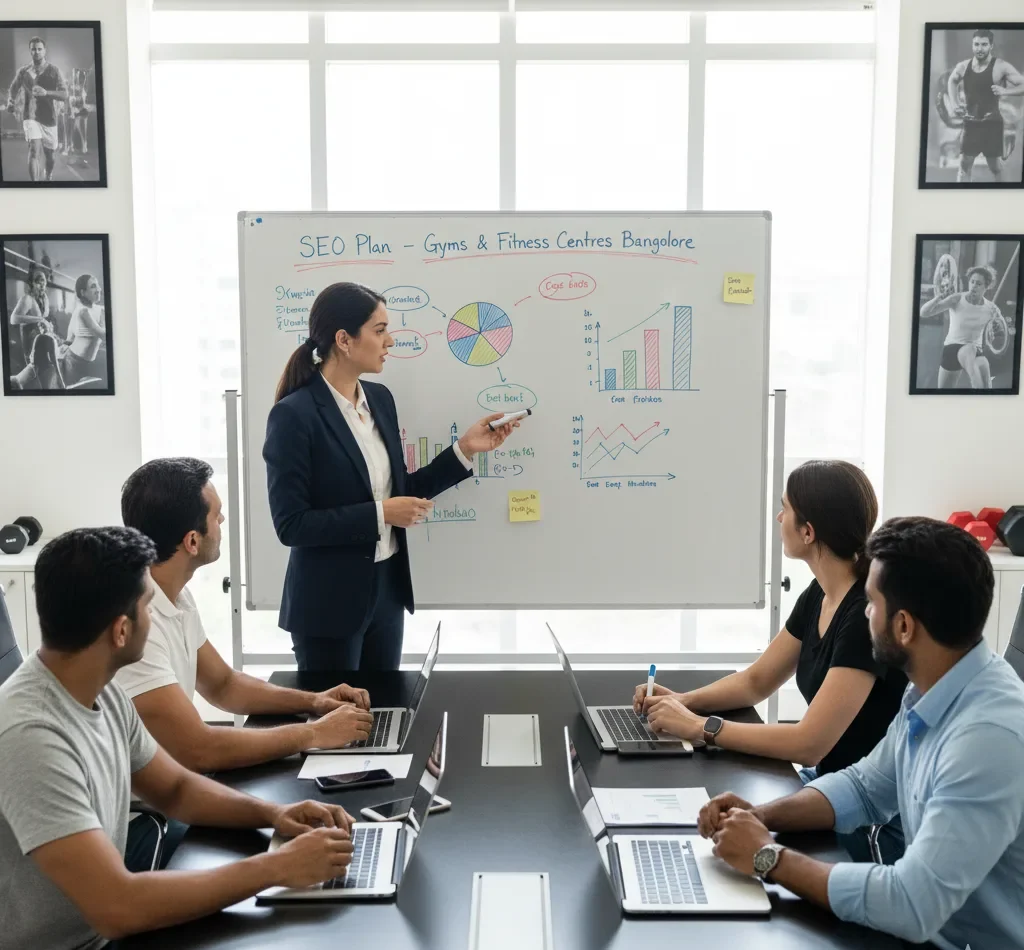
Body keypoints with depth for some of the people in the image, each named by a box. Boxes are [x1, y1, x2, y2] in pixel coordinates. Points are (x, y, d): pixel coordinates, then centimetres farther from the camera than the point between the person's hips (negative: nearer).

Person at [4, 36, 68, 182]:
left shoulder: (54, 71, -1)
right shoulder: (23, 72, 3)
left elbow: (64, 95, -8)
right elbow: (12, 90, 15)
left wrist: (46, 93, -25)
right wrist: (10, 102, -7)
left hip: (49, 118, 1)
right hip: (31, 116, -1)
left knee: (48, 155, 12)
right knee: (34, 149, -21)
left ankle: (48, 178, 39)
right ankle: (34, 182, -25)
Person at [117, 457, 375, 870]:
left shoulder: (175, 595, 3)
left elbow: (223, 684, 15)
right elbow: (197, 750, -27)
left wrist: (312, 700, 1)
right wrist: (313, 734, -18)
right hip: (131, 825, -8)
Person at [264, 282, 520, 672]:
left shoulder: (380, 398, 5)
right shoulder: (294, 414, -17)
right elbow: (291, 524, -19)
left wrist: (464, 450, 3)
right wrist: (379, 516, -21)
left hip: (387, 591, 7)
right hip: (328, 603, -7)